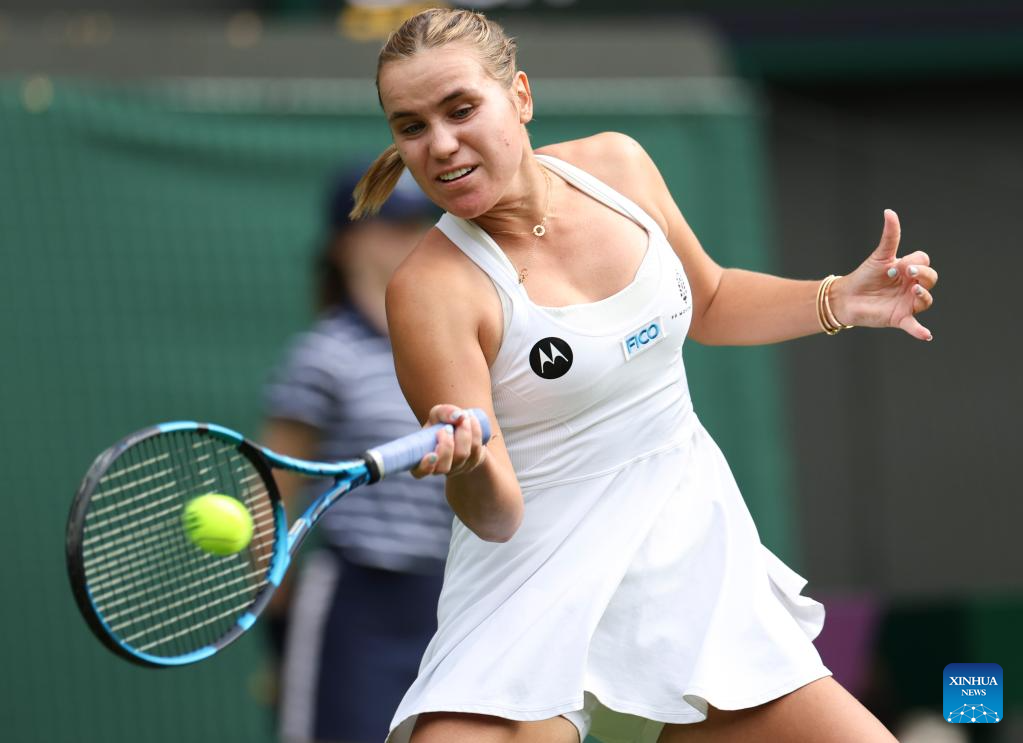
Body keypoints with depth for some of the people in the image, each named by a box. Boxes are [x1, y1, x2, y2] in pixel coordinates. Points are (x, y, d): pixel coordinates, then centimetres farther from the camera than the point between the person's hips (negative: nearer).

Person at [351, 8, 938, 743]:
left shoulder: (616, 165, -1)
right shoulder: (430, 289, -18)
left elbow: (707, 302, 20)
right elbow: (497, 517, -19)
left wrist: (839, 300, 6)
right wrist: (472, 467, -40)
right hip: (545, 593, -5)